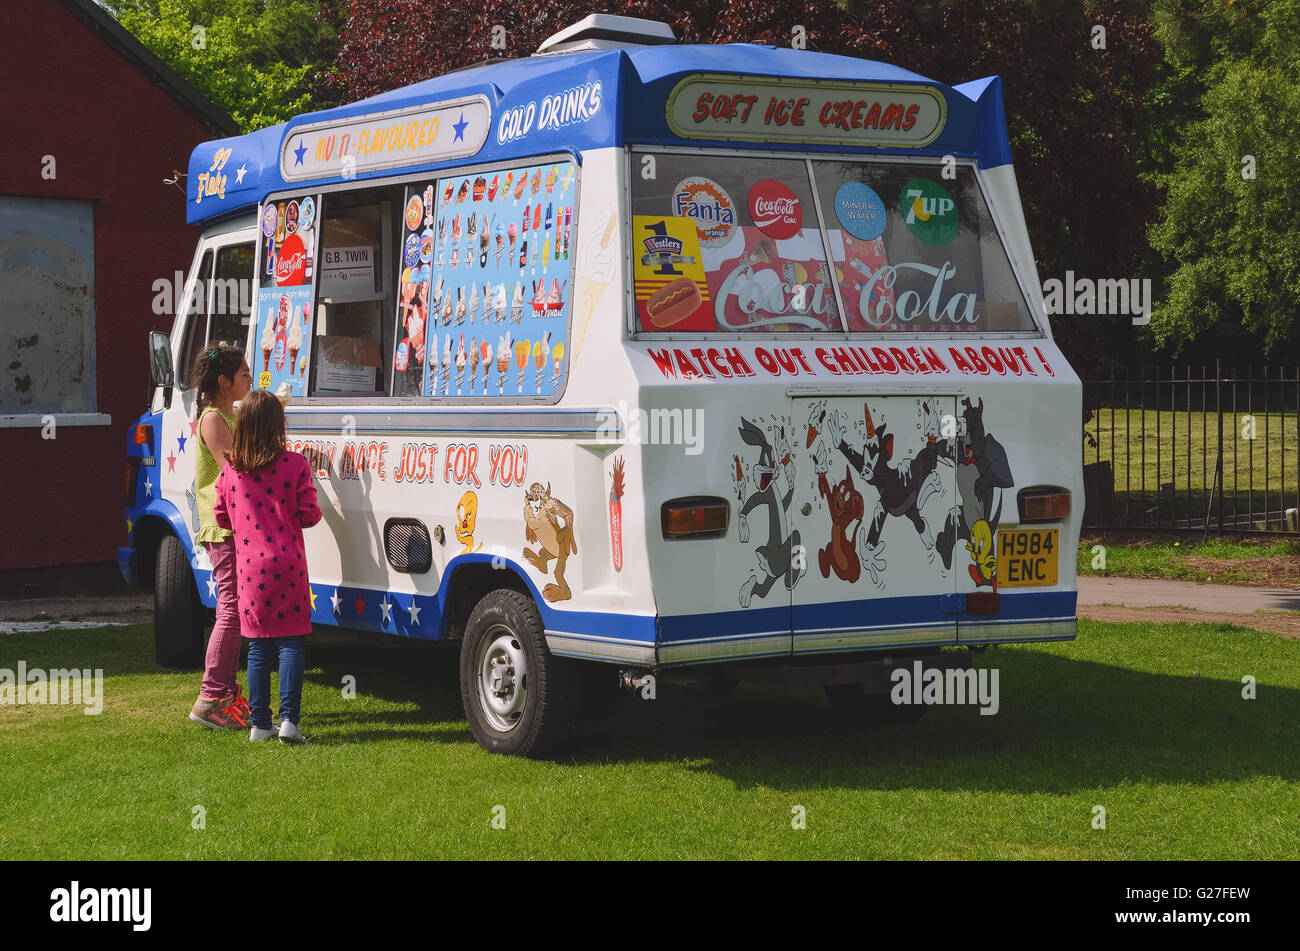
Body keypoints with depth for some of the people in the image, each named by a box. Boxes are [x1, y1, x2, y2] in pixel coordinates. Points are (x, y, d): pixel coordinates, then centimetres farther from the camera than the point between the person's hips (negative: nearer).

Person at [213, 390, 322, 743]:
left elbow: (221, 516, 8)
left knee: (258, 646, 9)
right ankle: (289, 720, -6)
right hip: (287, 564, -2)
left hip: (250, 566, 3)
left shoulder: (230, 469, 1)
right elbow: (309, 515, -6)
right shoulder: (295, 464, -7)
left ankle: (259, 724, 11)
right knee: (290, 642, 2)